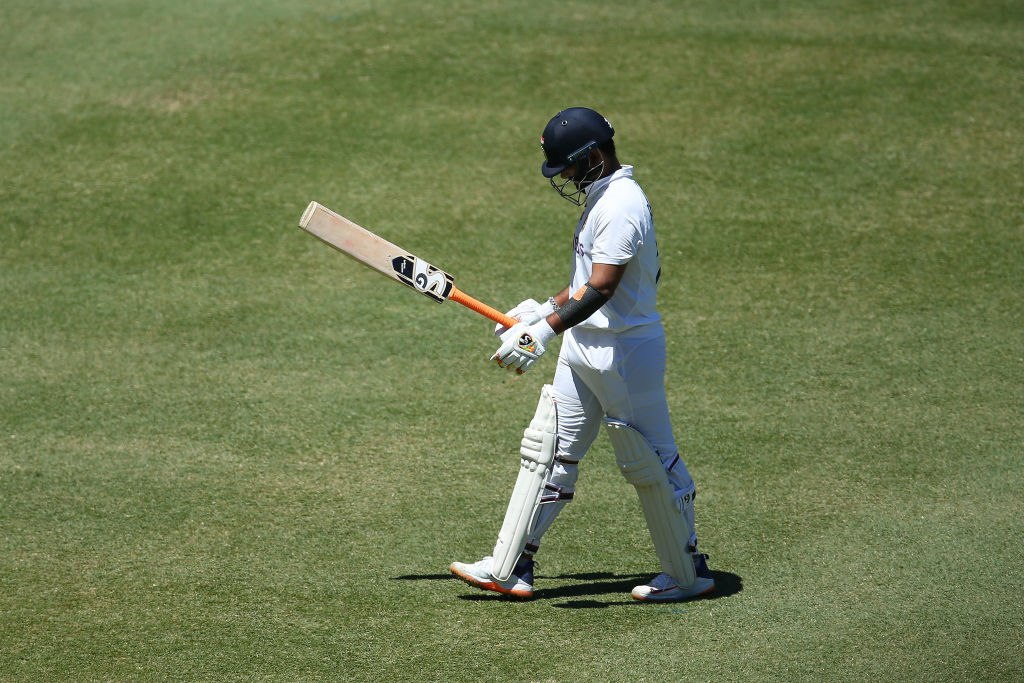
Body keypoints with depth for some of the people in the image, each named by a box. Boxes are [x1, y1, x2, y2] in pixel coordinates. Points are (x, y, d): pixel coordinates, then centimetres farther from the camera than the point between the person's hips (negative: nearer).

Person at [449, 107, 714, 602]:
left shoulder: (622, 205, -21)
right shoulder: (602, 199, 12)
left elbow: (601, 289, -31)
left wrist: (545, 331, -37)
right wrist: (545, 309, 19)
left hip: (626, 354, -10)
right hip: (584, 349, 10)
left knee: (650, 463, 0)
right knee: (547, 452, 9)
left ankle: (688, 575, 14)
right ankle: (509, 569, 12)